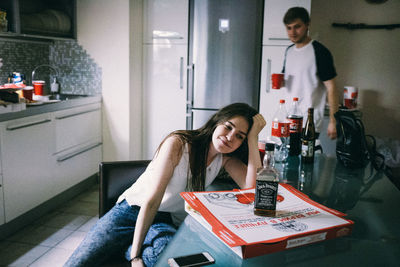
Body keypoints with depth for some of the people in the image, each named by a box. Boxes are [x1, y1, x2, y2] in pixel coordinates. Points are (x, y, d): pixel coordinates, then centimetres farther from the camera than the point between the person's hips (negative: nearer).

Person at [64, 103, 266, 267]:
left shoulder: (226, 158, -1)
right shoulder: (178, 143, -17)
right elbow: (152, 201, -21)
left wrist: (253, 138, -19)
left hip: (168, 223, 3)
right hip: (132, 211, -3)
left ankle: (126, 250, -6)